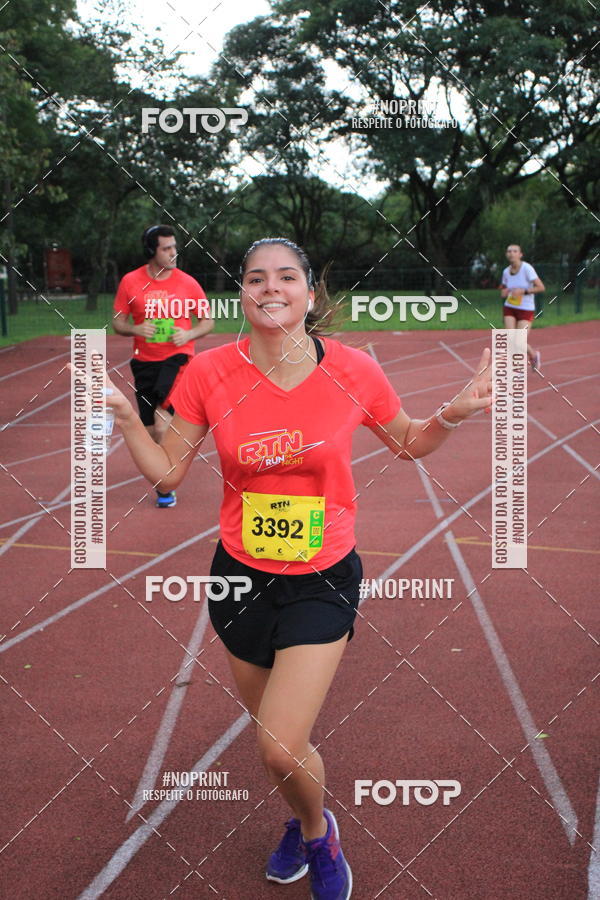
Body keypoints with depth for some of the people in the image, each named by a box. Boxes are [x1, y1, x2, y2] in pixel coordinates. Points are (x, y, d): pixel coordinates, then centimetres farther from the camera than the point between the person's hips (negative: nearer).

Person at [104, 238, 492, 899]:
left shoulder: (353, 371, -11)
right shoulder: (210, 373, -9)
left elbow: (408, 443, 7)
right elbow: (166, 472, -1)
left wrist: (453, 415, -12)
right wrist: (124, 417, -16)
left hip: (322, 581, -2)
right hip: (241, 576, 3)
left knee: (281, 749, -11)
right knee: (272, 734, 17)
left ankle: (317, 834, 25)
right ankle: (304, 824, 50)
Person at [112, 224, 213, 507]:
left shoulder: (187, 282, -1)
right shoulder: (130, 282, 1)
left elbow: (207, 321, 7)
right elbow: (117, 323, 7)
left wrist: (188, 334, -12)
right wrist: (136, 329, -14)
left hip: (177, 357, -3)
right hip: (144, 361, 3)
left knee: (162, 414, -22)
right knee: (150, 427, 7)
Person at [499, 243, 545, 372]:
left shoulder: (527, 268, -15)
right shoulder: (506, 271, 1)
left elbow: (541, 287, -19)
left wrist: (523, 291, -26)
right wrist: (503, 293, -6)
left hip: (526, 310, -4)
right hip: (509, 308, 4)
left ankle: (534, 355, 25)